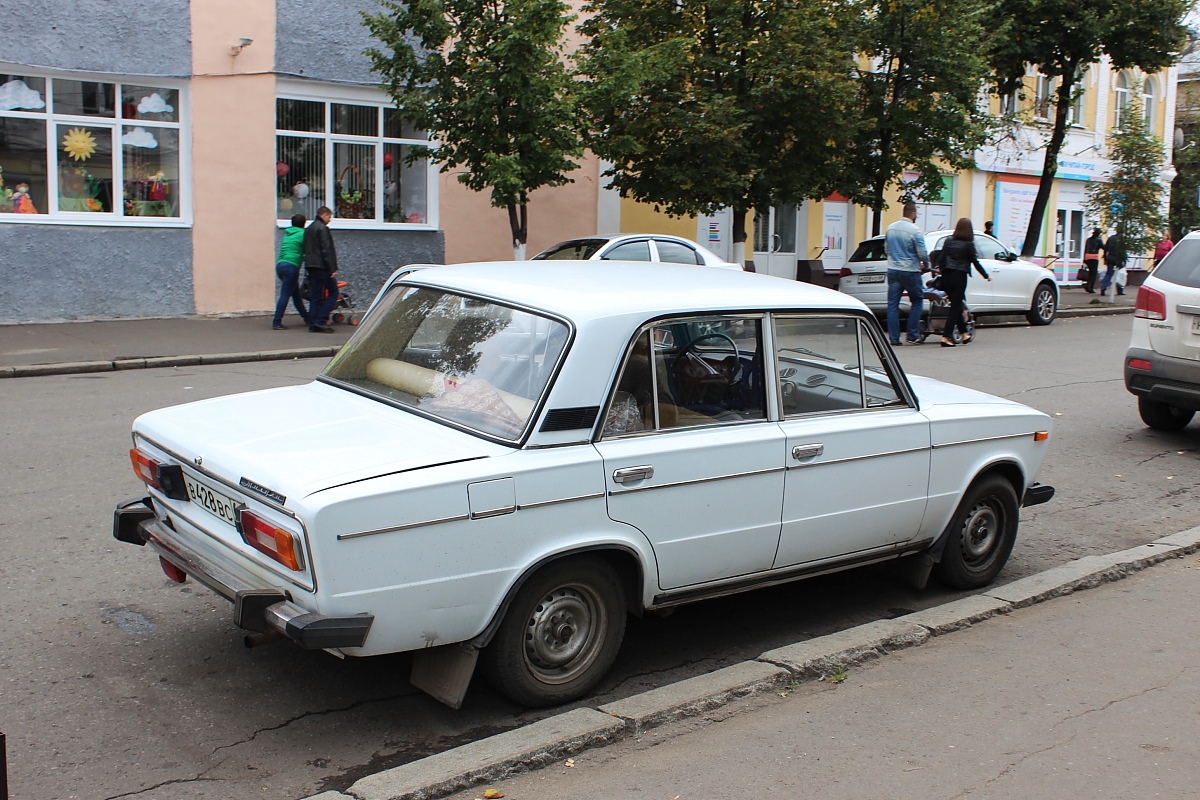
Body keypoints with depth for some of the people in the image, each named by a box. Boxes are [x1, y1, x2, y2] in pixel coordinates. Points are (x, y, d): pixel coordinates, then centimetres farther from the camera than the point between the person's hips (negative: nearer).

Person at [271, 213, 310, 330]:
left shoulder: (287, 233, 18)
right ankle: (276, 323, -9)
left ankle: (307, 318, 27)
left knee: (296, 293, 17)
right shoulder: (302, 234, -3)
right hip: (291, 266, -8)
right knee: (285, 295, -7)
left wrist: (301, 258, 22)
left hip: (280, 265, 8)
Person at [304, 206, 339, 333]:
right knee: (333, 293, -1)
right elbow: (327, 250, -17)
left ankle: (313, 324, 5)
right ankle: (321, 320, -10)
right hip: (322, 266, -9)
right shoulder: (323, 228, -11)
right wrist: (333, 269, -17)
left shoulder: (308, 229, 18)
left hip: (310, 266, 9)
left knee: (314, 296, 8)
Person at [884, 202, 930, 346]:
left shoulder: (890, 228, 6)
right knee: (917, 301, 10)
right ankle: (913, 335, 7)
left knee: (893, 304, 5)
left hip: (893, 270, 5)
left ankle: (894, 338, 3)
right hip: (910, 272, -5)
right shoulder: (915, 231, -13)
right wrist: (926, 266, 6)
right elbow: (922, 253, -13)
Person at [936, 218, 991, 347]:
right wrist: (986, 276, 11)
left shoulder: (948, 241, 5)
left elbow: (942, 260, 4)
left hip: (947, 276, 5)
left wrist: (942, 276, 12)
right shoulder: (968, 244, -7)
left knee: (956, 305, 16)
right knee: (955, 306, -1)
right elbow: (975, 262, -2)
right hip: (960, 276, -5)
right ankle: (945, 337, -8)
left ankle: (964, 334, 27)